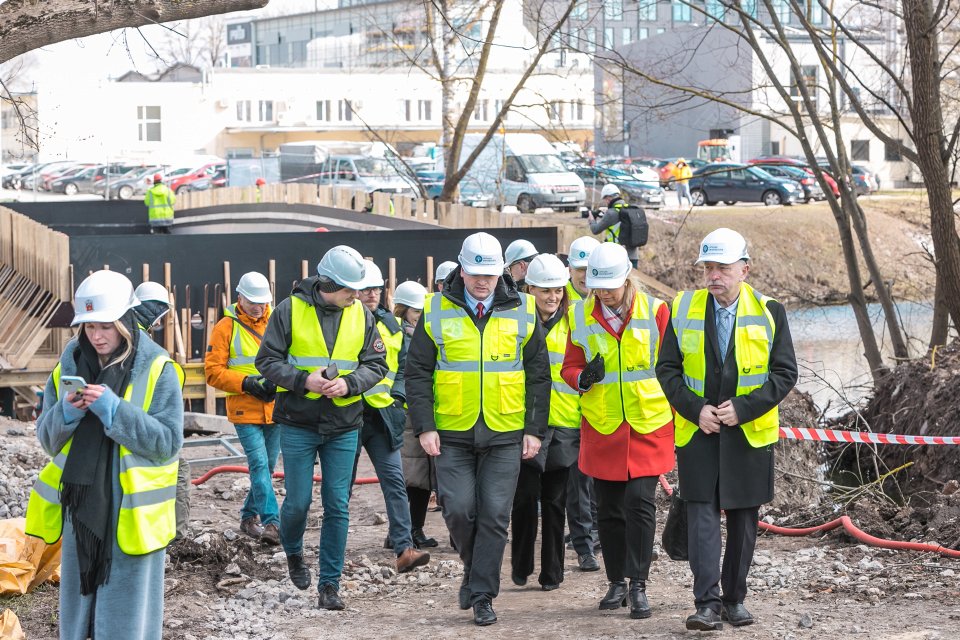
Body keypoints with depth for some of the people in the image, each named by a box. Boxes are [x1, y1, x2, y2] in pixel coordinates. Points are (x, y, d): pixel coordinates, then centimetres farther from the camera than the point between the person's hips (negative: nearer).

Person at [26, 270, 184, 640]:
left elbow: (168, 442, -11)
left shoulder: (157, 370, -7)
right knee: (78, 602, 11)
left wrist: (114, 410, -20)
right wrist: (65, 413, -12)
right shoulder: (70, 365, 7)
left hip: (131, 513, -4)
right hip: (80, 508, 4)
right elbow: (48, 440, 9)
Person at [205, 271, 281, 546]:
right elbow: (213, 370, -5)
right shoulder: (226, 327, -3)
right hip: (245, 410, -4)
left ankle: (249, 516, 29)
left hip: (275, 408, 4)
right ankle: (271, 523, -18)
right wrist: (247, 383, -16)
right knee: (259, 465, -14)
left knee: (266, 467, 12)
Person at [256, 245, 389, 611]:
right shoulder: (290, 310, -6)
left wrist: (348, 383, -14)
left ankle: (329, 584, 9)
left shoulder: (361, 316, 3)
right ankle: (293, 552, 34)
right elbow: (267, 360, -4)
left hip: (344, 426, 2)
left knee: (337, 505, 0)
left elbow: (376, 365, 5)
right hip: (297, 425, -2)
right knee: (298, 501, 2)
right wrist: (304, 381, -19)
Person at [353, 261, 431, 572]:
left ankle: (404, 547, -13)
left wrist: (395, 395, 4)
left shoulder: (389, 323, 10)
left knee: (394, 480, -8)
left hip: (382, 414, 3)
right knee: (343, 483, 7)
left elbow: (402, 363, 18)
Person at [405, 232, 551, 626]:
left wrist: (535, 429, 2)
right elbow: (417, 372, 2)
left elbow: (539, 376, 8)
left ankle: (482, 596, 7)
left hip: (505, 434, 0)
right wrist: (424, 427, -5)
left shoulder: (522, 311, 3)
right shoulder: (436, 311, 1)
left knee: (494, 516, -1)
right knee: (458, 509, -6)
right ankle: (474, 569, 22)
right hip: (452, 434, 0)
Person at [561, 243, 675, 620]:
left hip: (648, 426, -3)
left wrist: (678, 418, 2)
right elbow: (569, 367, 9)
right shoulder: (580, 316, 3)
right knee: (609, 510, 9)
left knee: (640, 503, -10)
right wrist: (583, 378, -15)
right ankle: (617, 583, 22)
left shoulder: (655, 311, -3)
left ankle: (638, 586, -5)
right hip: (602, 429, 3)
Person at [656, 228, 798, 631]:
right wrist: (695, 409, -11)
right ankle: (707, 602, -10)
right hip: (698, 431, 0)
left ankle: (734, 599, 20)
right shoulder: (683, 310, 3)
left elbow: (785, 374, -3)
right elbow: (668, 369, 4)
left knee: (744, 521, 8)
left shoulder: (769, 313, 0)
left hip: (750, 434, 0)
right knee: (702, 515, -8)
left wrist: (743, 408, -15)